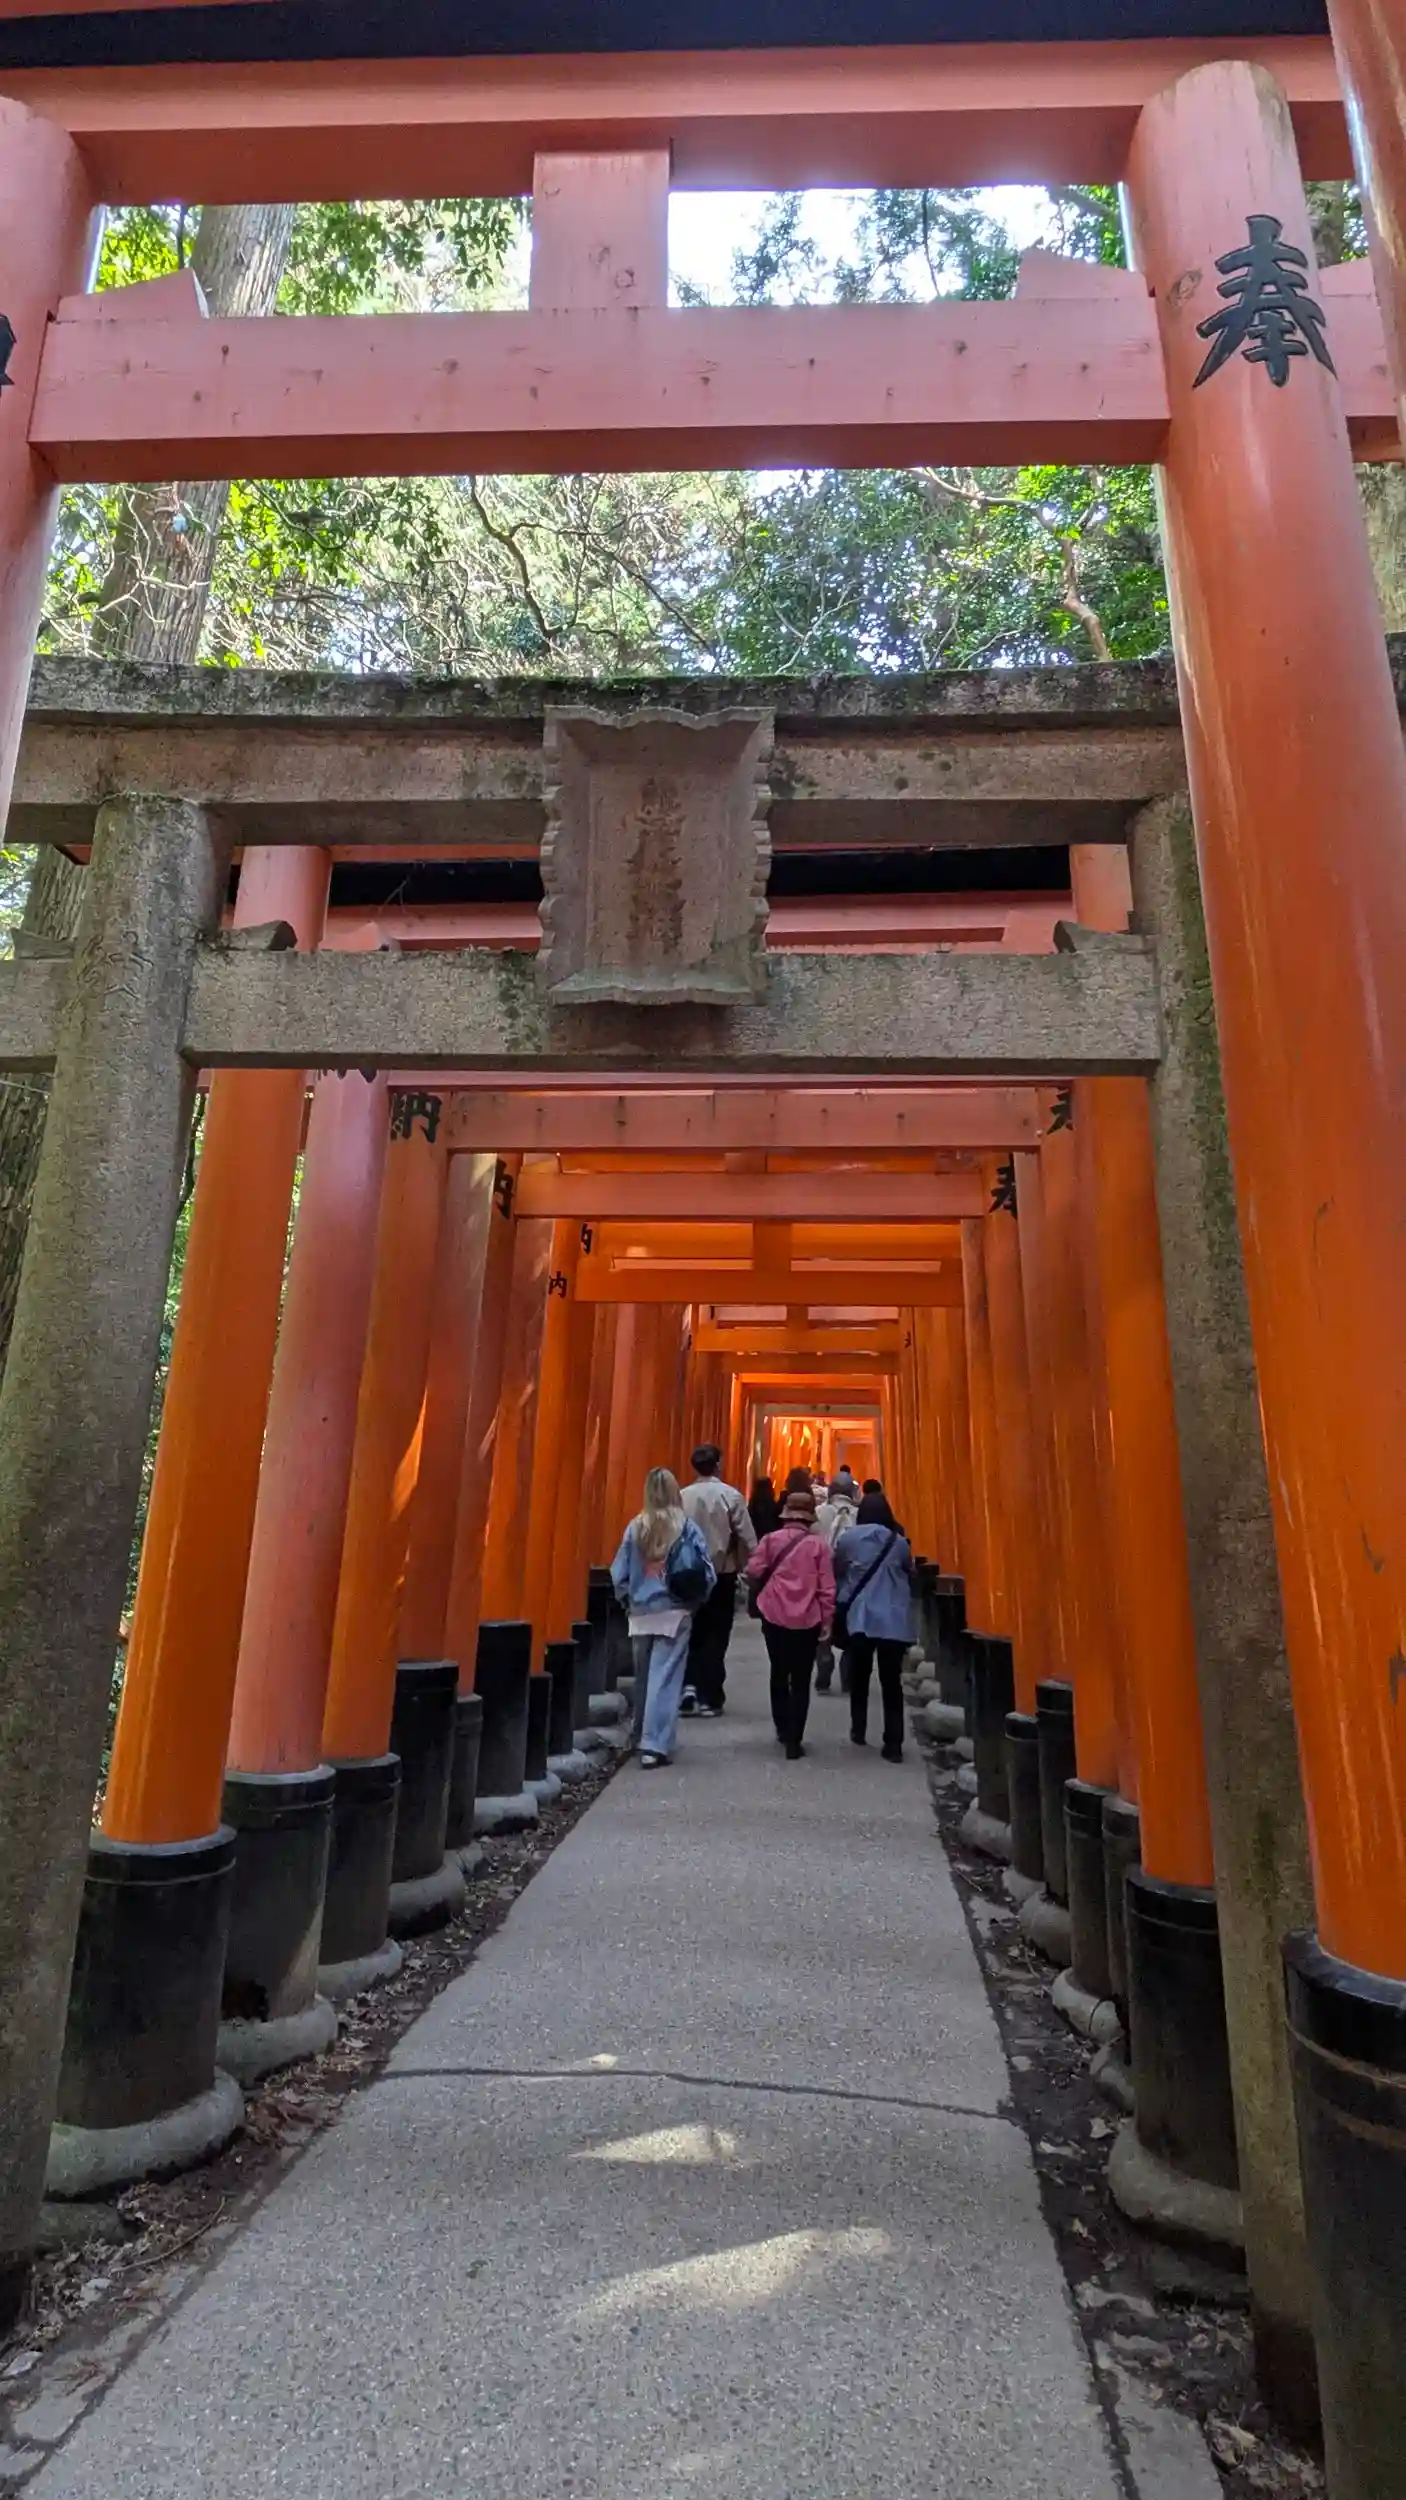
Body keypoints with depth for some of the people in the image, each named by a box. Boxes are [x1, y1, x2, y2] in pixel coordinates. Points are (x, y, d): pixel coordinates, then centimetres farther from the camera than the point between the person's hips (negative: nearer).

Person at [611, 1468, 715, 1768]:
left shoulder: (635, 1527, -2)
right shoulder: (686, 1527, -8)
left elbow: (619, 1573, -1)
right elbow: (705, 1573, -8)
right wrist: (695, 1601, 9)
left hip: (641, 1614, 3)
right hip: (675, 1612, -3)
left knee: (645, 1677, 17)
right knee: (665, 1678, 0)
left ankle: (645, 1739, 29)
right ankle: (654, 1746, -3)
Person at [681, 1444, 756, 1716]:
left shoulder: (682, 1496, -5)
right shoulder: (731, 1495, -11)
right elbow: (747, 1538, -10)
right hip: (722, 1574, -2)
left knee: (693, 1633, 18)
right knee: (716, 1637, 7)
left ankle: (689, 1685, 4)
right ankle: (710, 1699, 11)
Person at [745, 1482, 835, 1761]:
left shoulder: (771, 1539, -1)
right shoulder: (818, 1543, -2)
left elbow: (754, 1571, -5)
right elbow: (827, 1585, -4)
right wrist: (827, 1619, 2)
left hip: (775, 1616, 1)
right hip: (808, 1619, -1)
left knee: (779, 1674, 19)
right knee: (801, 1681, 6)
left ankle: (783, 1730, 30)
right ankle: (793, 1740, 3)